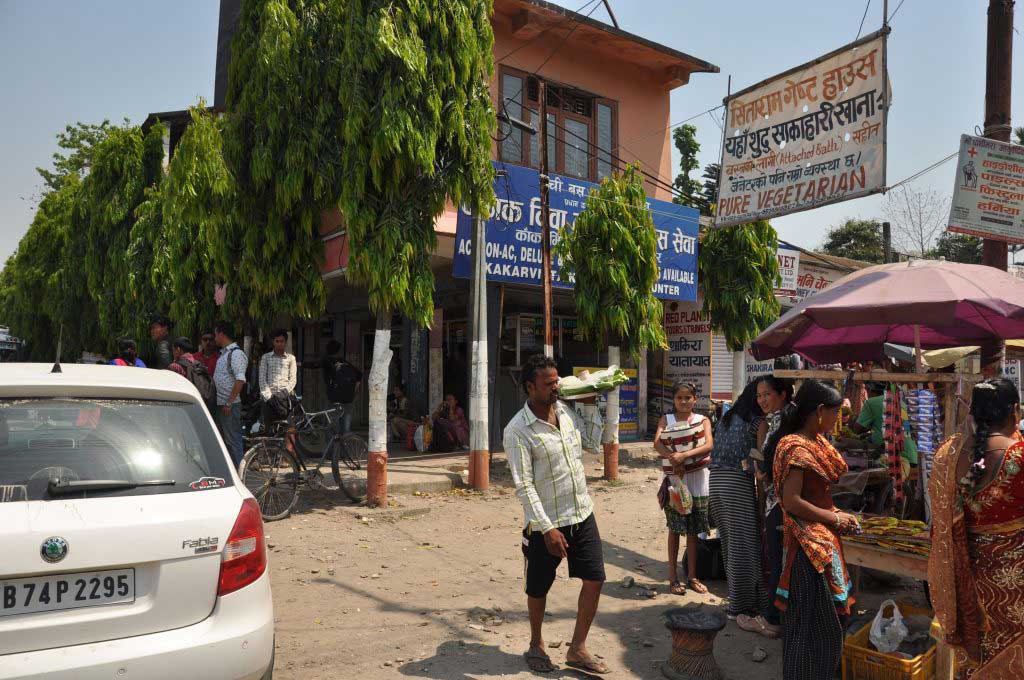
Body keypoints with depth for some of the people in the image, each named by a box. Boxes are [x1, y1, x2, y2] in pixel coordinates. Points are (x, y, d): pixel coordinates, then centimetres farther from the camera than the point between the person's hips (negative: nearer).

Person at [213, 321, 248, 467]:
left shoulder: (236, 353, -14)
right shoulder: (224, 353, 17)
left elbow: (240, 380, -23)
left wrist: (229, 403, -23)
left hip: (230, 405, -10)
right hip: (221, 404, 10)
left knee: (233, 440, -7)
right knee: (223, 439, 16)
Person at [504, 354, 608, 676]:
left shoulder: (565, 410, 2)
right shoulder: (517, 430, -18)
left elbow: (593, 442, 16)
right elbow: (524, 486, -20)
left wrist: (590, 405, 8)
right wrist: (547, 529, -23)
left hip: (582, 514, 6)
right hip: (546, 523, -6)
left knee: (594, 578, 5)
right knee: (539, 589, 11)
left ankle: (577, 649, 21)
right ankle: (536, 644, 36)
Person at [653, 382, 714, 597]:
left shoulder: (703, 420, 5)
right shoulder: (666, 419, 4)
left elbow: (709, 445, -13)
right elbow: (657, 442, -13)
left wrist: (685, 455, -27)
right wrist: (674, 459, -29)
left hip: (697, 480, 1)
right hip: (675, 479, -1)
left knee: (693, 530, 9)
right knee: (675, 529, 4)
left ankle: (692, 576, 21)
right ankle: (673, 577, 13)